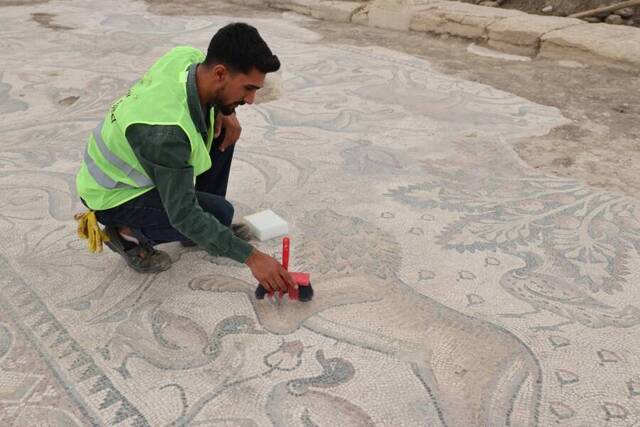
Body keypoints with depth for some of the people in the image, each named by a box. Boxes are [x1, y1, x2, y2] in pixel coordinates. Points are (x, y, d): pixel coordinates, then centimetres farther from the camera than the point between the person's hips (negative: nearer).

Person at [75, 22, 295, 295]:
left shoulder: (188, 56, -17)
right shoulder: (168, 130, -39)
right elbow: (184, 215, -32)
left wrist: (225, 112, -13)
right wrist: (251, 257, -30)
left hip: (124, 162, 8)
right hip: (112, 195, -8)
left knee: (223, 128, -3)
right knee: (221, 214, -19)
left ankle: (213, 230, 10)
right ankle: (129, 233, 1)